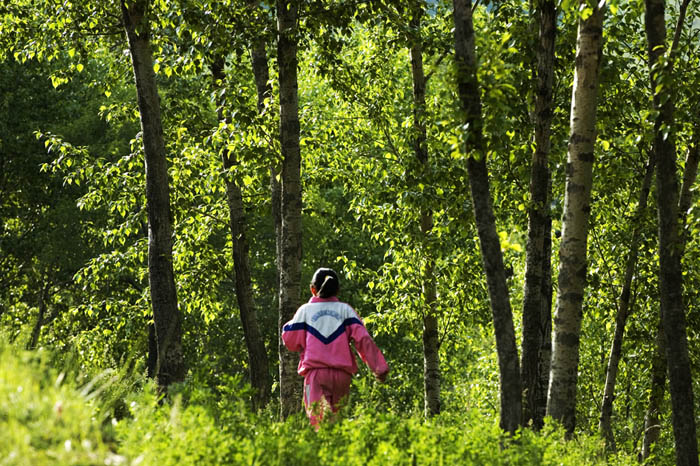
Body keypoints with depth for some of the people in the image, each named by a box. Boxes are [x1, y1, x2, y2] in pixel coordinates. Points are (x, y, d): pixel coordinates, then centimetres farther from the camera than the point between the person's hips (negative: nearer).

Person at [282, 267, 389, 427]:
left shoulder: (305, 310, 7)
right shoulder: (345, 309, 10)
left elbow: (291, 342, 8)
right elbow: (362, 338, 0)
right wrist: (379, 366, -1)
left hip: (315, 372, -2)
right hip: (341, 373, 2)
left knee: (320, 420, -13)